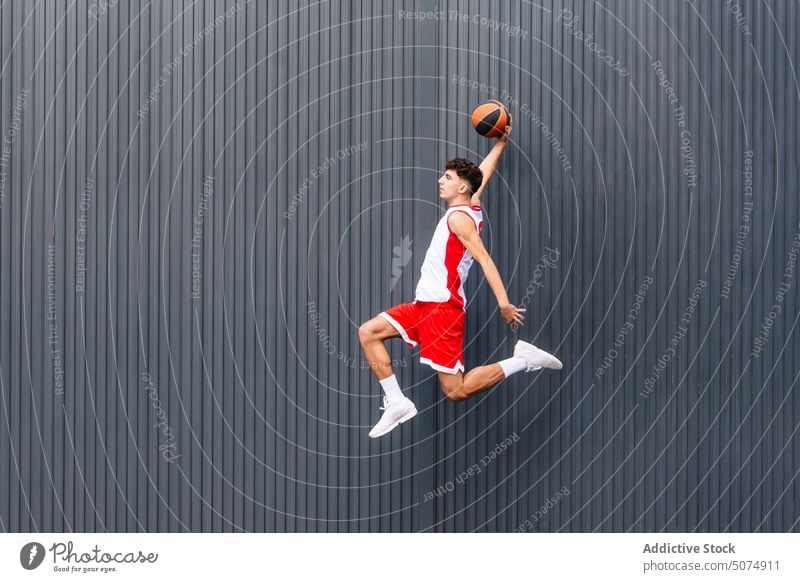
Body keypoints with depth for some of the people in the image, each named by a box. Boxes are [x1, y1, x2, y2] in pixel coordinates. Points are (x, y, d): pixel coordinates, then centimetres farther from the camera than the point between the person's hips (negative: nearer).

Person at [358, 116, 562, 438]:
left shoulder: (459, 217, -12)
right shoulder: (471, 205, 13)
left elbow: (484, 258, -20)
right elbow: (483, 173, 30)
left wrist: (503, 302, -28)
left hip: (443, 306, -10)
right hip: (426, 303, 10)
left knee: (457, 391, -10)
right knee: (368, 332, 6)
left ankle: (522, 361, -2)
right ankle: (397, 403, 3)